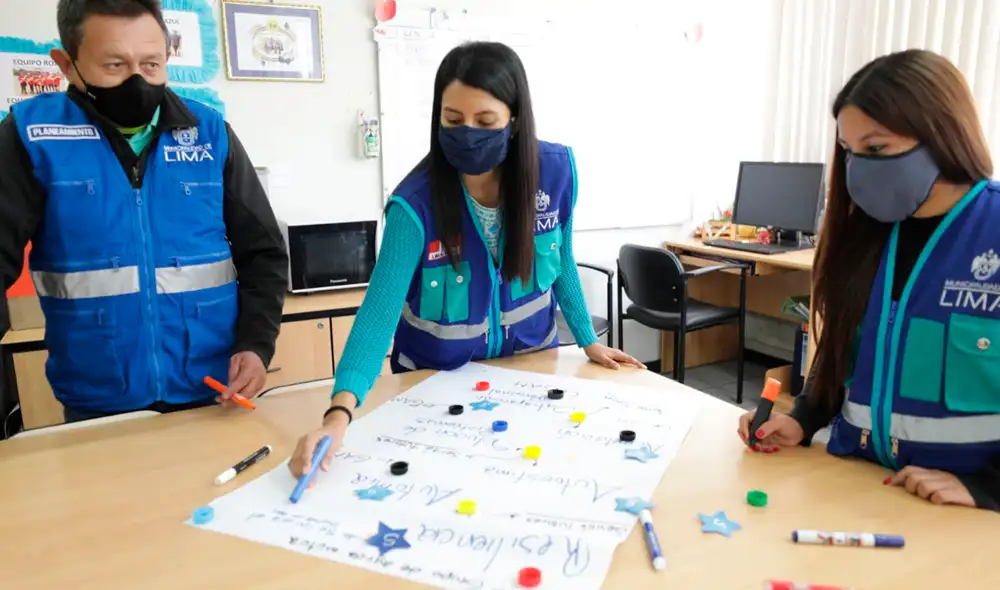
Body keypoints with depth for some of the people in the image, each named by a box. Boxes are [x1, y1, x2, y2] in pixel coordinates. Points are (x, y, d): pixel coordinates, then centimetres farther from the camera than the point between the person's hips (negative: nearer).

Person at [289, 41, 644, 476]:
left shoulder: (556, 170, -17)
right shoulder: (415, 203, -27)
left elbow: (561, 261, -1)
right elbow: (381, 307, -32)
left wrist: (589, 341, 4)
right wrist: (340, 412, -45)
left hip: (531, 360, 3)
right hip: (437, 375, -2)